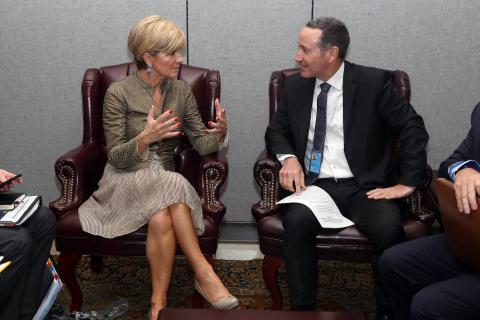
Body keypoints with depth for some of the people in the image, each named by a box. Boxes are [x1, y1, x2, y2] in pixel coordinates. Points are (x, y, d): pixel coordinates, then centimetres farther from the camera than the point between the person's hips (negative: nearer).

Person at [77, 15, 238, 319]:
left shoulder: (182, 90, 4)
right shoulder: (119, 93, -8)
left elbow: (201, 144, 2)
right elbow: (116, 158, -10)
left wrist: (220, 132, -21)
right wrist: (146, 137, -30)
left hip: (165, 179, 3)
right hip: (126, 180, -3)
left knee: (161, 219, -32)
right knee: (172, 185, -34)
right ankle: (203, 272, -27)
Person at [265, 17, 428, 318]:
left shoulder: (374, 82, -3)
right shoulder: (295, 85, 8)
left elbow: (413, 128, -3)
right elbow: (277, 130, 18)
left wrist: (408, 183, -9)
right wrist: (288, 157, -4)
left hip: (365, 187, -2)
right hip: (314, 185, 2)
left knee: (389, 228, -32)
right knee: (296, 221, -30)